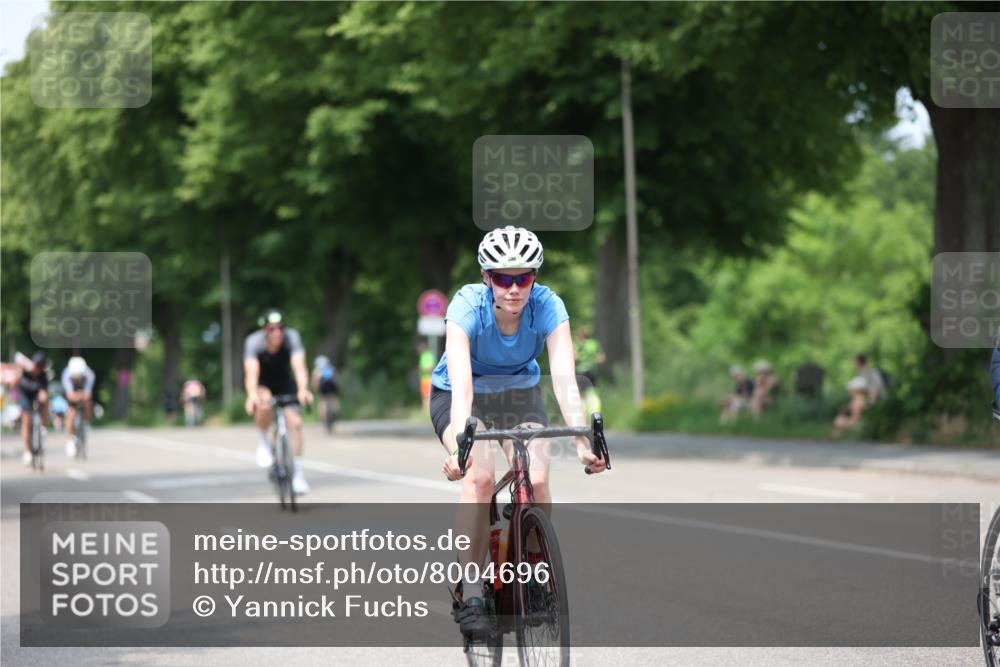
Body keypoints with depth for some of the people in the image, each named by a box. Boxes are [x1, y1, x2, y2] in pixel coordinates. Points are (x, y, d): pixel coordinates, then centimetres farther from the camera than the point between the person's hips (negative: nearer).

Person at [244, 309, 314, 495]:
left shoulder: (292, 337, -26)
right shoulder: (254, 342, -28)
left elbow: (299, 366, -37)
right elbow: (251, 372, -39)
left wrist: (303, 389, -56)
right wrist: (252, 395, -58)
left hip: (284, 383, 2)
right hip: (262, 385, -2)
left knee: (295, 422, -15)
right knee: (264, 404, -35)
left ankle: (298, 475, -5)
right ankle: (264, 443, -8)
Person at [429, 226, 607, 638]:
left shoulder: (547, 307, -25)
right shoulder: (467, 306, -31)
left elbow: (564, 377, -34)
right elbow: (460, 382, -43)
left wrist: (582, 439, -48)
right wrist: (459, 444, -57)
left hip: (519, 394, 2)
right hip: (462, 397, -2)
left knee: (537, 480, -24)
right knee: (480, 475, -30)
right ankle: (469, 593, -23)